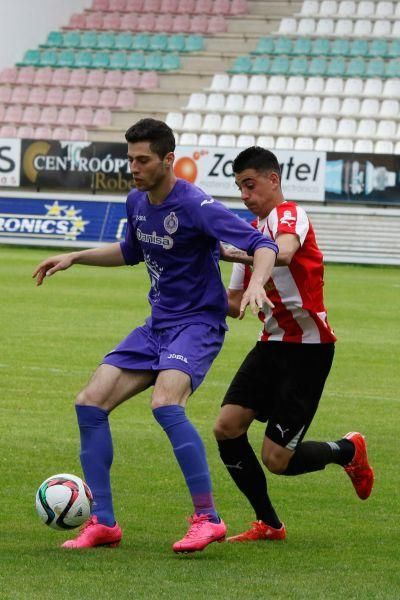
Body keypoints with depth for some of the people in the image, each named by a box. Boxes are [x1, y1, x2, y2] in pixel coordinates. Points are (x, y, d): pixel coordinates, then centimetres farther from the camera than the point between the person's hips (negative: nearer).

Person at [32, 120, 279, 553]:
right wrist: (74, 257, 20)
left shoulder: (195, 205, -18)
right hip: (157, 325, 8)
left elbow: (263, 245, -23)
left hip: (198, 323, -8)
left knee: (165, 403, -32)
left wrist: (256, 284, -42)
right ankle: (103, 523, 3)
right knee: (90, 403, -3)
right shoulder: (137, 202, 7)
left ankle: (207, 518, -25)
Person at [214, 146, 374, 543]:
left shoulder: (289, 215, -13)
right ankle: (268, 524, 8)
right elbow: (237, 303, 18)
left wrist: (229, 253, -44)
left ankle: (348, 451, 21)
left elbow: (283, 254, -38)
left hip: (308, 348, -8)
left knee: (277, 459, -9)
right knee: (227, 427, -6)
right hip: (273, 343, 8)